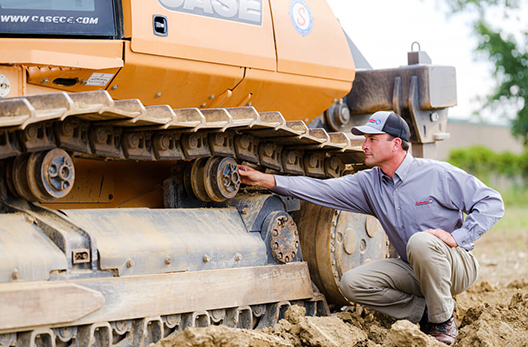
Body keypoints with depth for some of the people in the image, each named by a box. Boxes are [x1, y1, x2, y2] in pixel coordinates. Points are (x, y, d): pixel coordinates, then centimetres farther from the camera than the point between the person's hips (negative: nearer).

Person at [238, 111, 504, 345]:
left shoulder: (437, 174, -13)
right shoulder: (369, 184, 2)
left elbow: (491, 202, -12)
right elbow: (323, 190, -5)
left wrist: (457, 236, -23)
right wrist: (267, 180, -13)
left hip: (457, 265, -5)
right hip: (414, 270, 5)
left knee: (420, 241, -37)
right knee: (352, 283, -12)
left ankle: (444, 322, -17)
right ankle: (426, 312, -4)